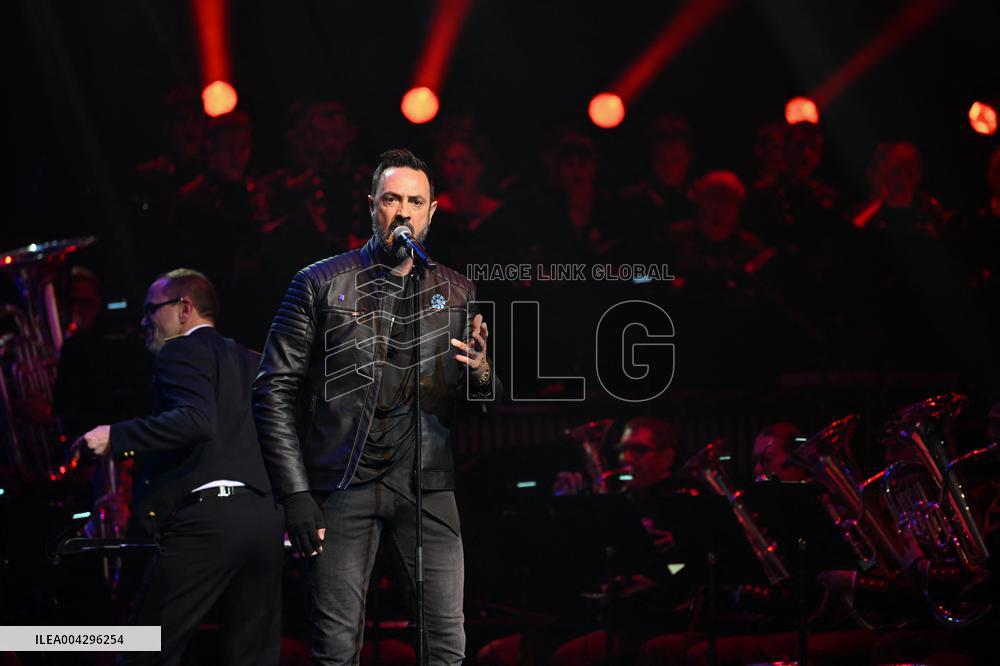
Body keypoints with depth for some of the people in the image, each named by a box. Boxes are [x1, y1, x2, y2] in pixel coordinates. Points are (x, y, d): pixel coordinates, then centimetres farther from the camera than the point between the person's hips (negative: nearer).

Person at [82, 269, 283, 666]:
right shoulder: (251, 361, 23)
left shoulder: (183, 352, -1)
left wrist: (116, 437, -17)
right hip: (267, 517, 8)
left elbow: (197, 420, -19)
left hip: (209, 514, -8)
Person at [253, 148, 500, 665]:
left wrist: (482, 376, -10)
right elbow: (275, 391, 0)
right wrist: (295, 494, -8)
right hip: (344, 487, -2)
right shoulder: (321, 284, 3)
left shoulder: (457, 294, 12)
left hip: (425, 487, 2)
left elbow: (481, 406, 16)